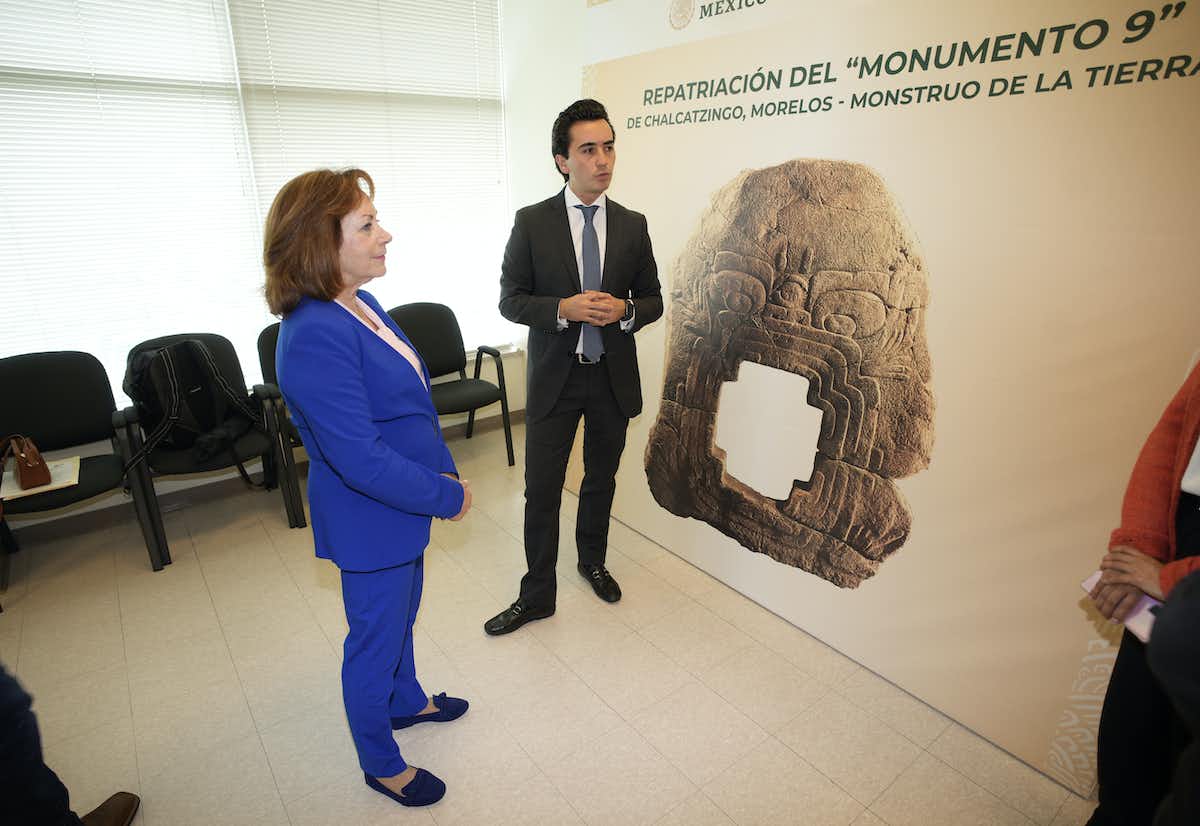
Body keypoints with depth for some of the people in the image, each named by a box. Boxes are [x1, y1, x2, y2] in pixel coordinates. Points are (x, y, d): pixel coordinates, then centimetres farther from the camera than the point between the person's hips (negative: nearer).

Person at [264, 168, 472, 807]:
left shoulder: (359, 306, 1)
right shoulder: (315, 337, -29)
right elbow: (361, 459, -30)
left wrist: (444, 468, 4)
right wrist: (448, 497, -19)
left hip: (401, 510, 9)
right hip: (367, 520, -9)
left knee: (401, 617, 29)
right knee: (375, 639, 14)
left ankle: (406, 700, 56)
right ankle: (380, 764, 40)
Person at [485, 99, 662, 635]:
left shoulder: (632, 225, 2)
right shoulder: (532, 223, -5)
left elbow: (653, 300, 7)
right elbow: (510, 299, -4)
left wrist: (624, 310, -16)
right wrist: (564, 309, -21)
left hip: (613, 376, 3)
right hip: (554, 376, -2)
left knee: (601, 480, 18)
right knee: (541, 490, 3)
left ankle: (592, 561, 43)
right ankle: (537, 595, 21)